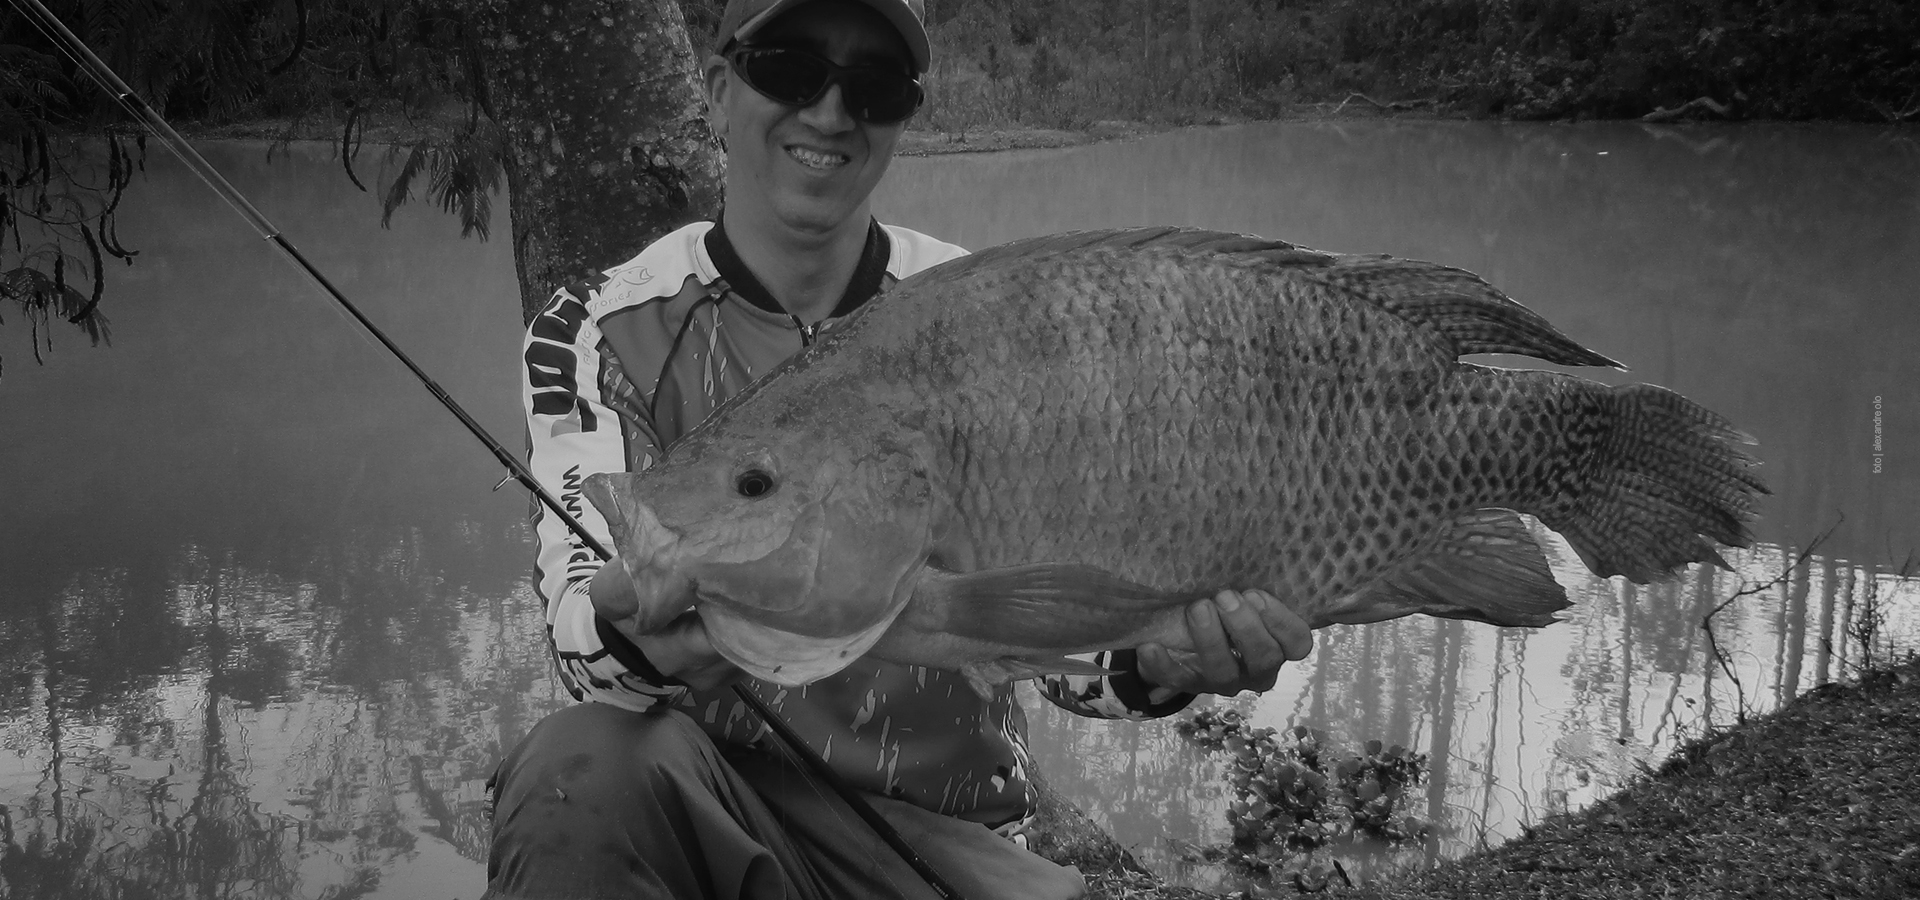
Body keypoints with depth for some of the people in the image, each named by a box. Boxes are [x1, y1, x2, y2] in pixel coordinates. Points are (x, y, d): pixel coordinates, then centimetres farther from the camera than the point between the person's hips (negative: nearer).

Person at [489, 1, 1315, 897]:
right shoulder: (598, 329, 0)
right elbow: (581, 610, -12)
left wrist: (1153, 663, -28)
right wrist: (634, 637, -36)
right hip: (701, 809, -1)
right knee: (581, 766, -33)